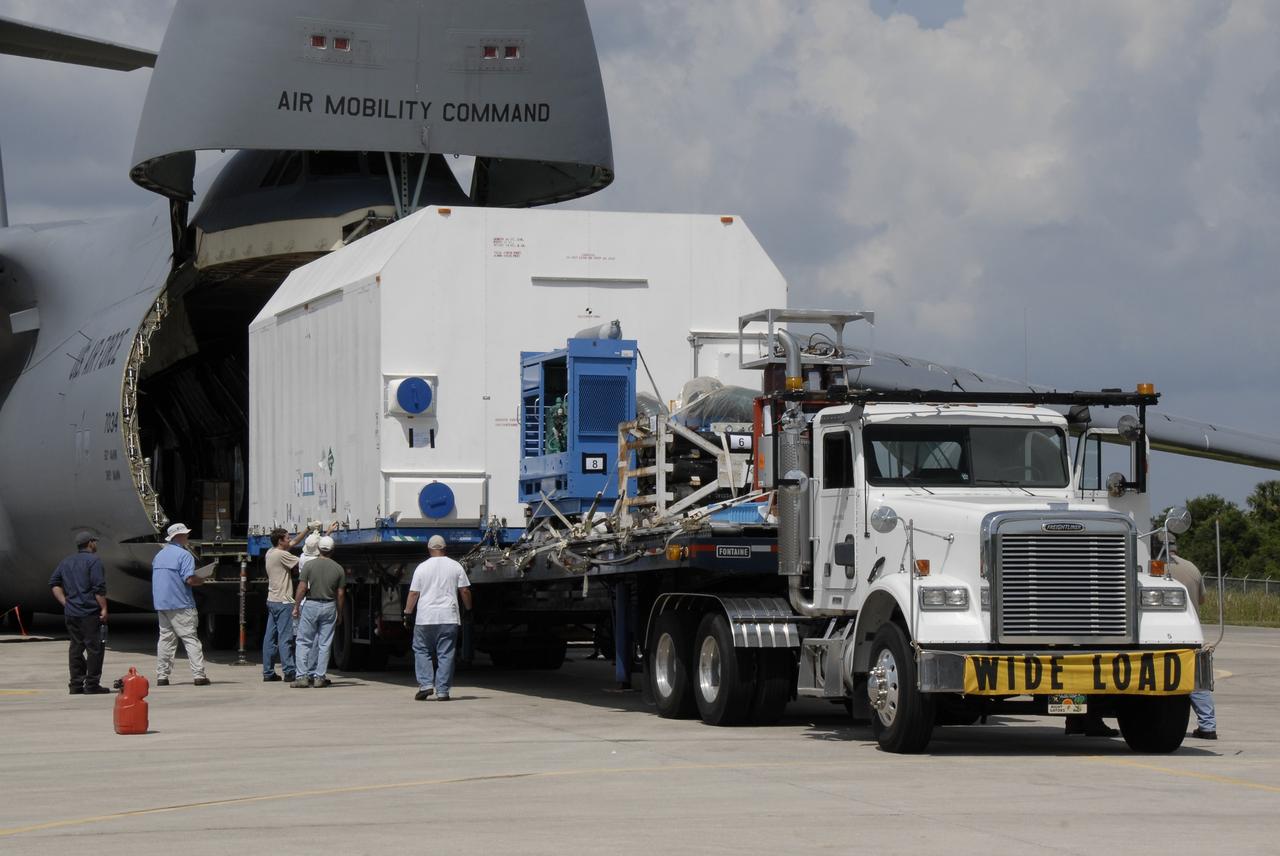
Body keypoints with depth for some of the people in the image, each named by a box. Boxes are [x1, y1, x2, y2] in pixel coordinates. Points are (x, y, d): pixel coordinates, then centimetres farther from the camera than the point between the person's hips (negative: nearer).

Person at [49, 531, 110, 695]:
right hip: (90, 612, -7)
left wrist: (65, 602, 11)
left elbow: (54, 583, 13)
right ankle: (92, 684, -3)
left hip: (71, 612, 7)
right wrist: (103, 608, -11)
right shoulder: (93, 561, -8)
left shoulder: (66, 562, 15)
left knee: (76, 648, 10)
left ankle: (76, 684, 10)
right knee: (94, 648, -2)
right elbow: (99, 588, -15)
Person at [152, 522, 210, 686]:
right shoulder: (184, 555, -11)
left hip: (161, 603, 7)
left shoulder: (159, 555, 15)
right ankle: (199, 675, -8)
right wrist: (201, 580, 1)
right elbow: (189, 579, -20)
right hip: (179, 604, -7)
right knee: (190, 639, -4)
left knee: (165, 639, 10)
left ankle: (162, 676, 7)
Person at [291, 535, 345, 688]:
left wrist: (296, 607, -1)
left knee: (304, 642, 4)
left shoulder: (309, 565, -5)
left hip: (311, 605, -2)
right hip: (329, 607, 2)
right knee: (324, 643, 7)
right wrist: (339, 614, 12)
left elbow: (302, 588, -9)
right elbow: (340, 594, 2)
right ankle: (319, 677, 5)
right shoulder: (338, 569, 1)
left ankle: (302, 676, -3)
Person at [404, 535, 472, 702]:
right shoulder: (456, 567, 4)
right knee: (446, 654, 3)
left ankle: (426, 684, -2)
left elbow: (413, 593, 0)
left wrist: (407, 613, 9)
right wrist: (469, 608, 18)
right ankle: (442, 691, 0)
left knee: (422, 651, 11)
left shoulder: (422, 568, 0)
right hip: (449, 618, 1)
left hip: (425, 619, -1)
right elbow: (465, 591, 4)